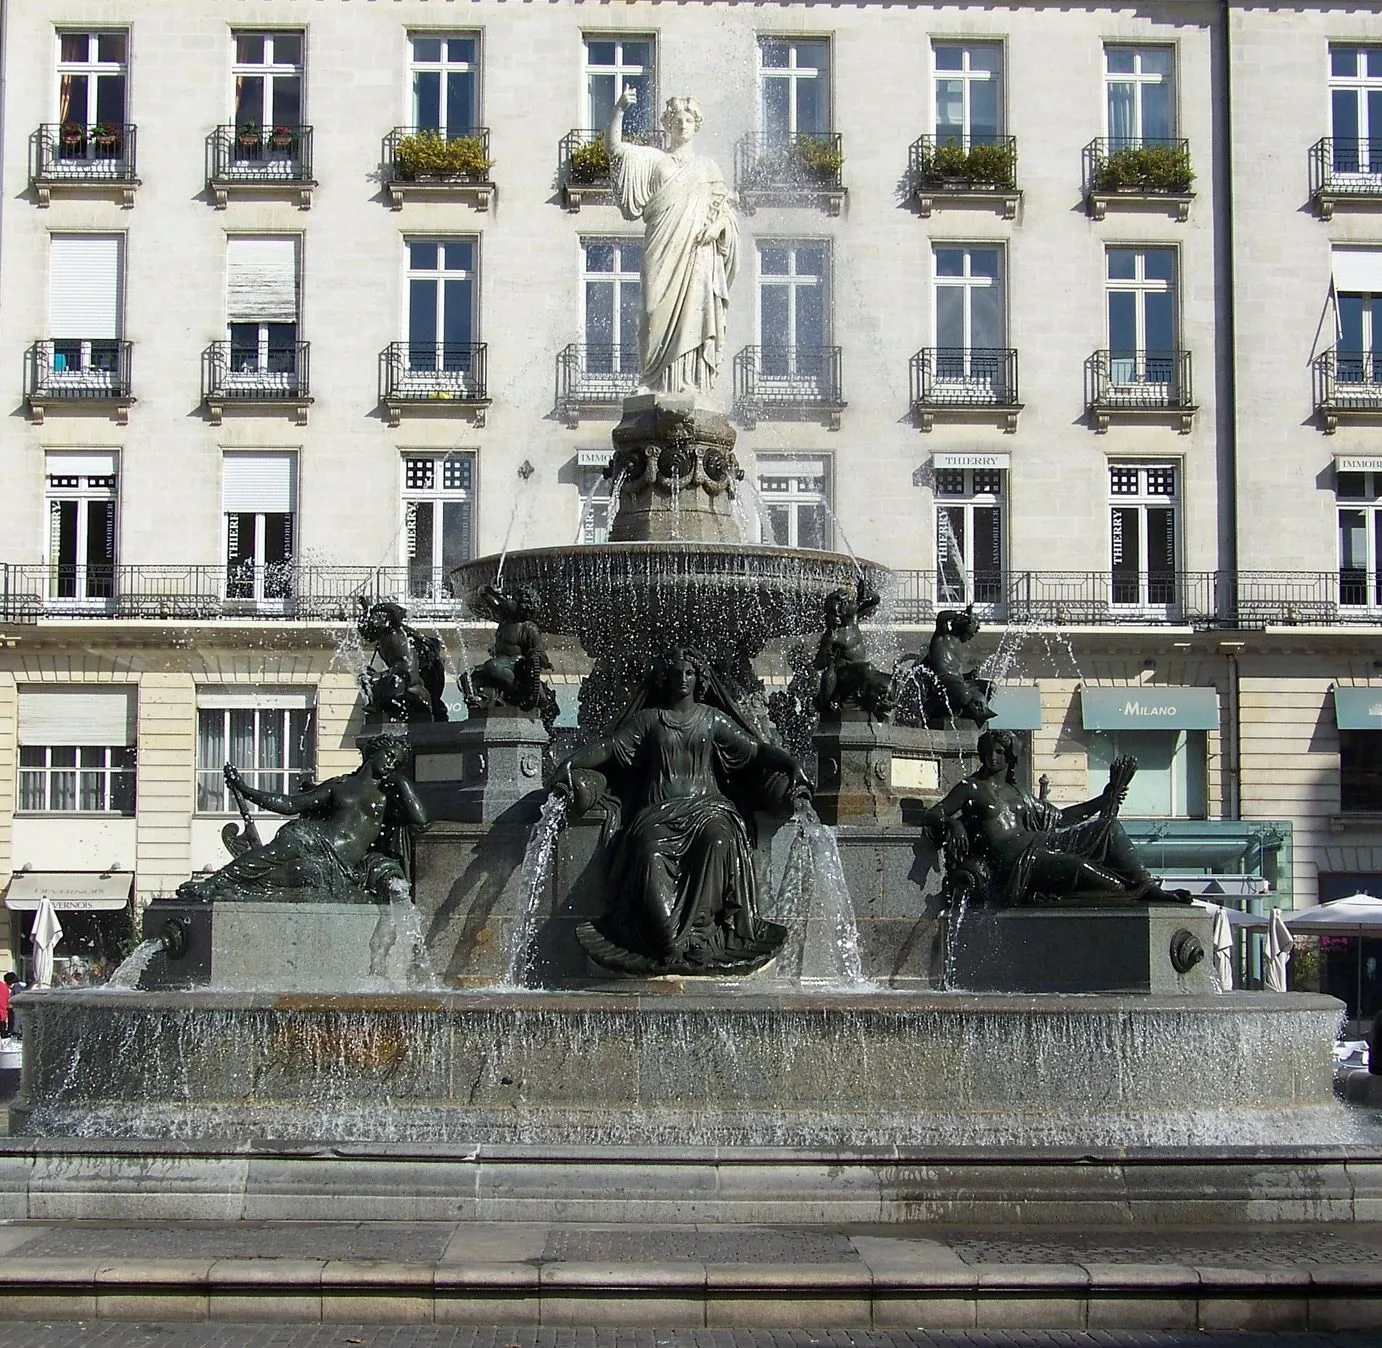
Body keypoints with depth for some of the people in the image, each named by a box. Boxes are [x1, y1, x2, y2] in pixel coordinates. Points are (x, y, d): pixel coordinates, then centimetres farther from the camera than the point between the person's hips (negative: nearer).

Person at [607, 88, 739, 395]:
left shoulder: (707, 167, 19)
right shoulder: (652, 159, 15)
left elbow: (725, 210, 16)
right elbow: (614, 146, 2)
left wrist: (717, 226, -6)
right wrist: (619, 109, -11)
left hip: (698, 255, 1)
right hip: (663, 255, -1)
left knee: (694, 318, -8)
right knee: (664, 317, -9)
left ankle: (694, 387, -12)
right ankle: (666, 387, -12)